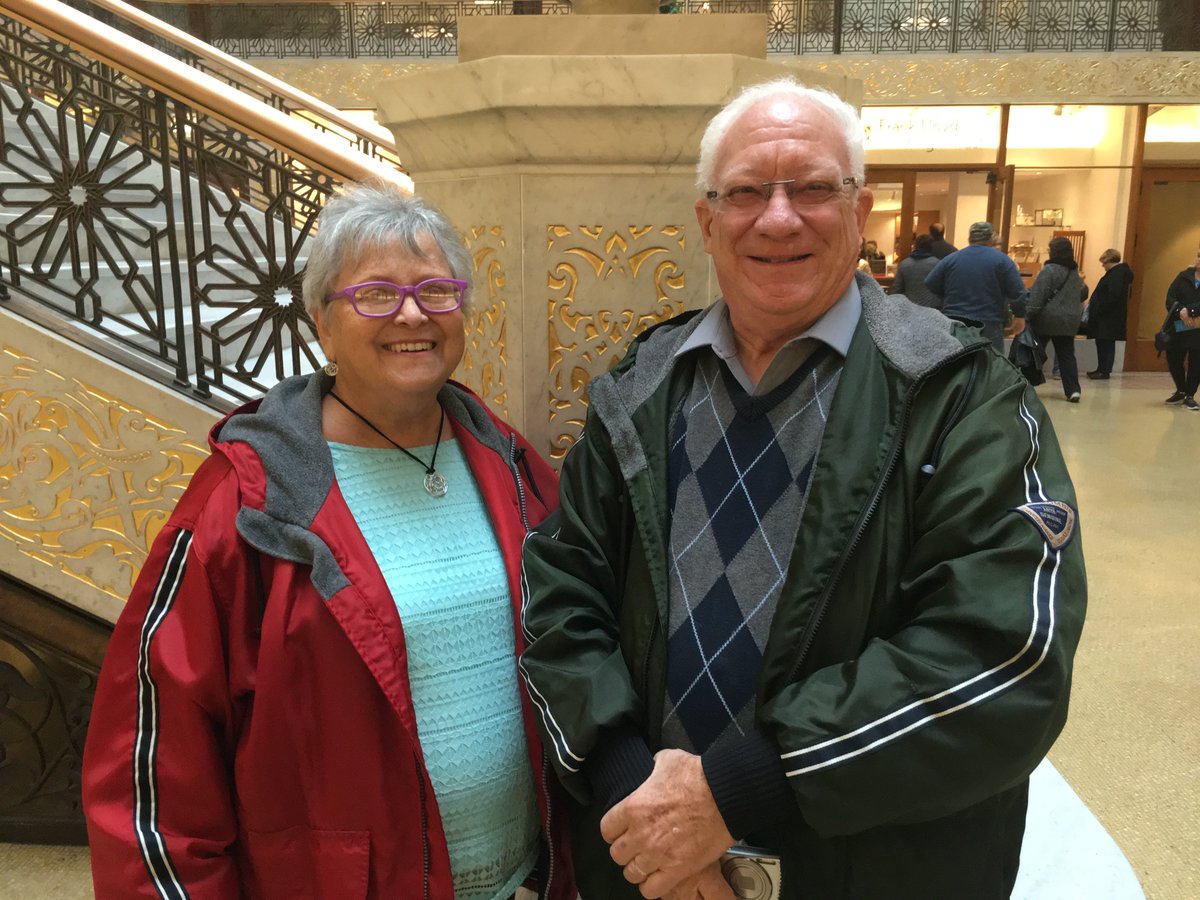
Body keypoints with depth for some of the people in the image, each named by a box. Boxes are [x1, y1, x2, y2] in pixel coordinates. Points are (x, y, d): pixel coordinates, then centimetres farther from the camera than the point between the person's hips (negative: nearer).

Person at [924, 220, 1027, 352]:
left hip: (953, 324, 3)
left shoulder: (950, 259, 5)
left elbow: (929, 284, 8)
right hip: (989, 326, -3)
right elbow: (1017, 292, -6)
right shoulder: (1001, 260, -2)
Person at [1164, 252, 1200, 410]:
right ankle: (1181, 391, 30)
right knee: (1173, 360, 9)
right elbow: (1170, 297, -4)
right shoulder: (1184, 276, 6)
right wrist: (1180, 311, -20)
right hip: (1177, 328, 3)